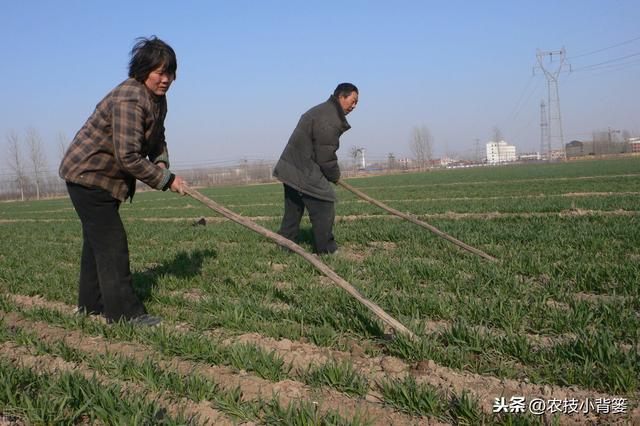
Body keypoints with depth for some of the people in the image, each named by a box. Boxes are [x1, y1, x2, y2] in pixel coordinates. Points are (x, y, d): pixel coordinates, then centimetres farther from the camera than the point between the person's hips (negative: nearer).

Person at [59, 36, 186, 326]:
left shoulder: (158, 98, 4)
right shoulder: (129, 100, -28)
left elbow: (157, 139, 15)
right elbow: (128, 156, -33)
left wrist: (161, 162, -6)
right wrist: (165, 180, -25)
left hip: (107, 177, 10)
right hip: (88, 175, -10)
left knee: (97, 240, 17)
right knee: (111, 243, -10)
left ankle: (92, 304, 29)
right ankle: (124, 312, -7)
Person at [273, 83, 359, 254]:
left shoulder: (320, 111, 19)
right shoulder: (330, 120, -17)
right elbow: (326, 156, -17)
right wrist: (335, 176, 1)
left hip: (290, 169, 11)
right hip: (305, 173, -11)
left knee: (292, 212, 16)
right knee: (324, 208, -3)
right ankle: (326, 251, 4)